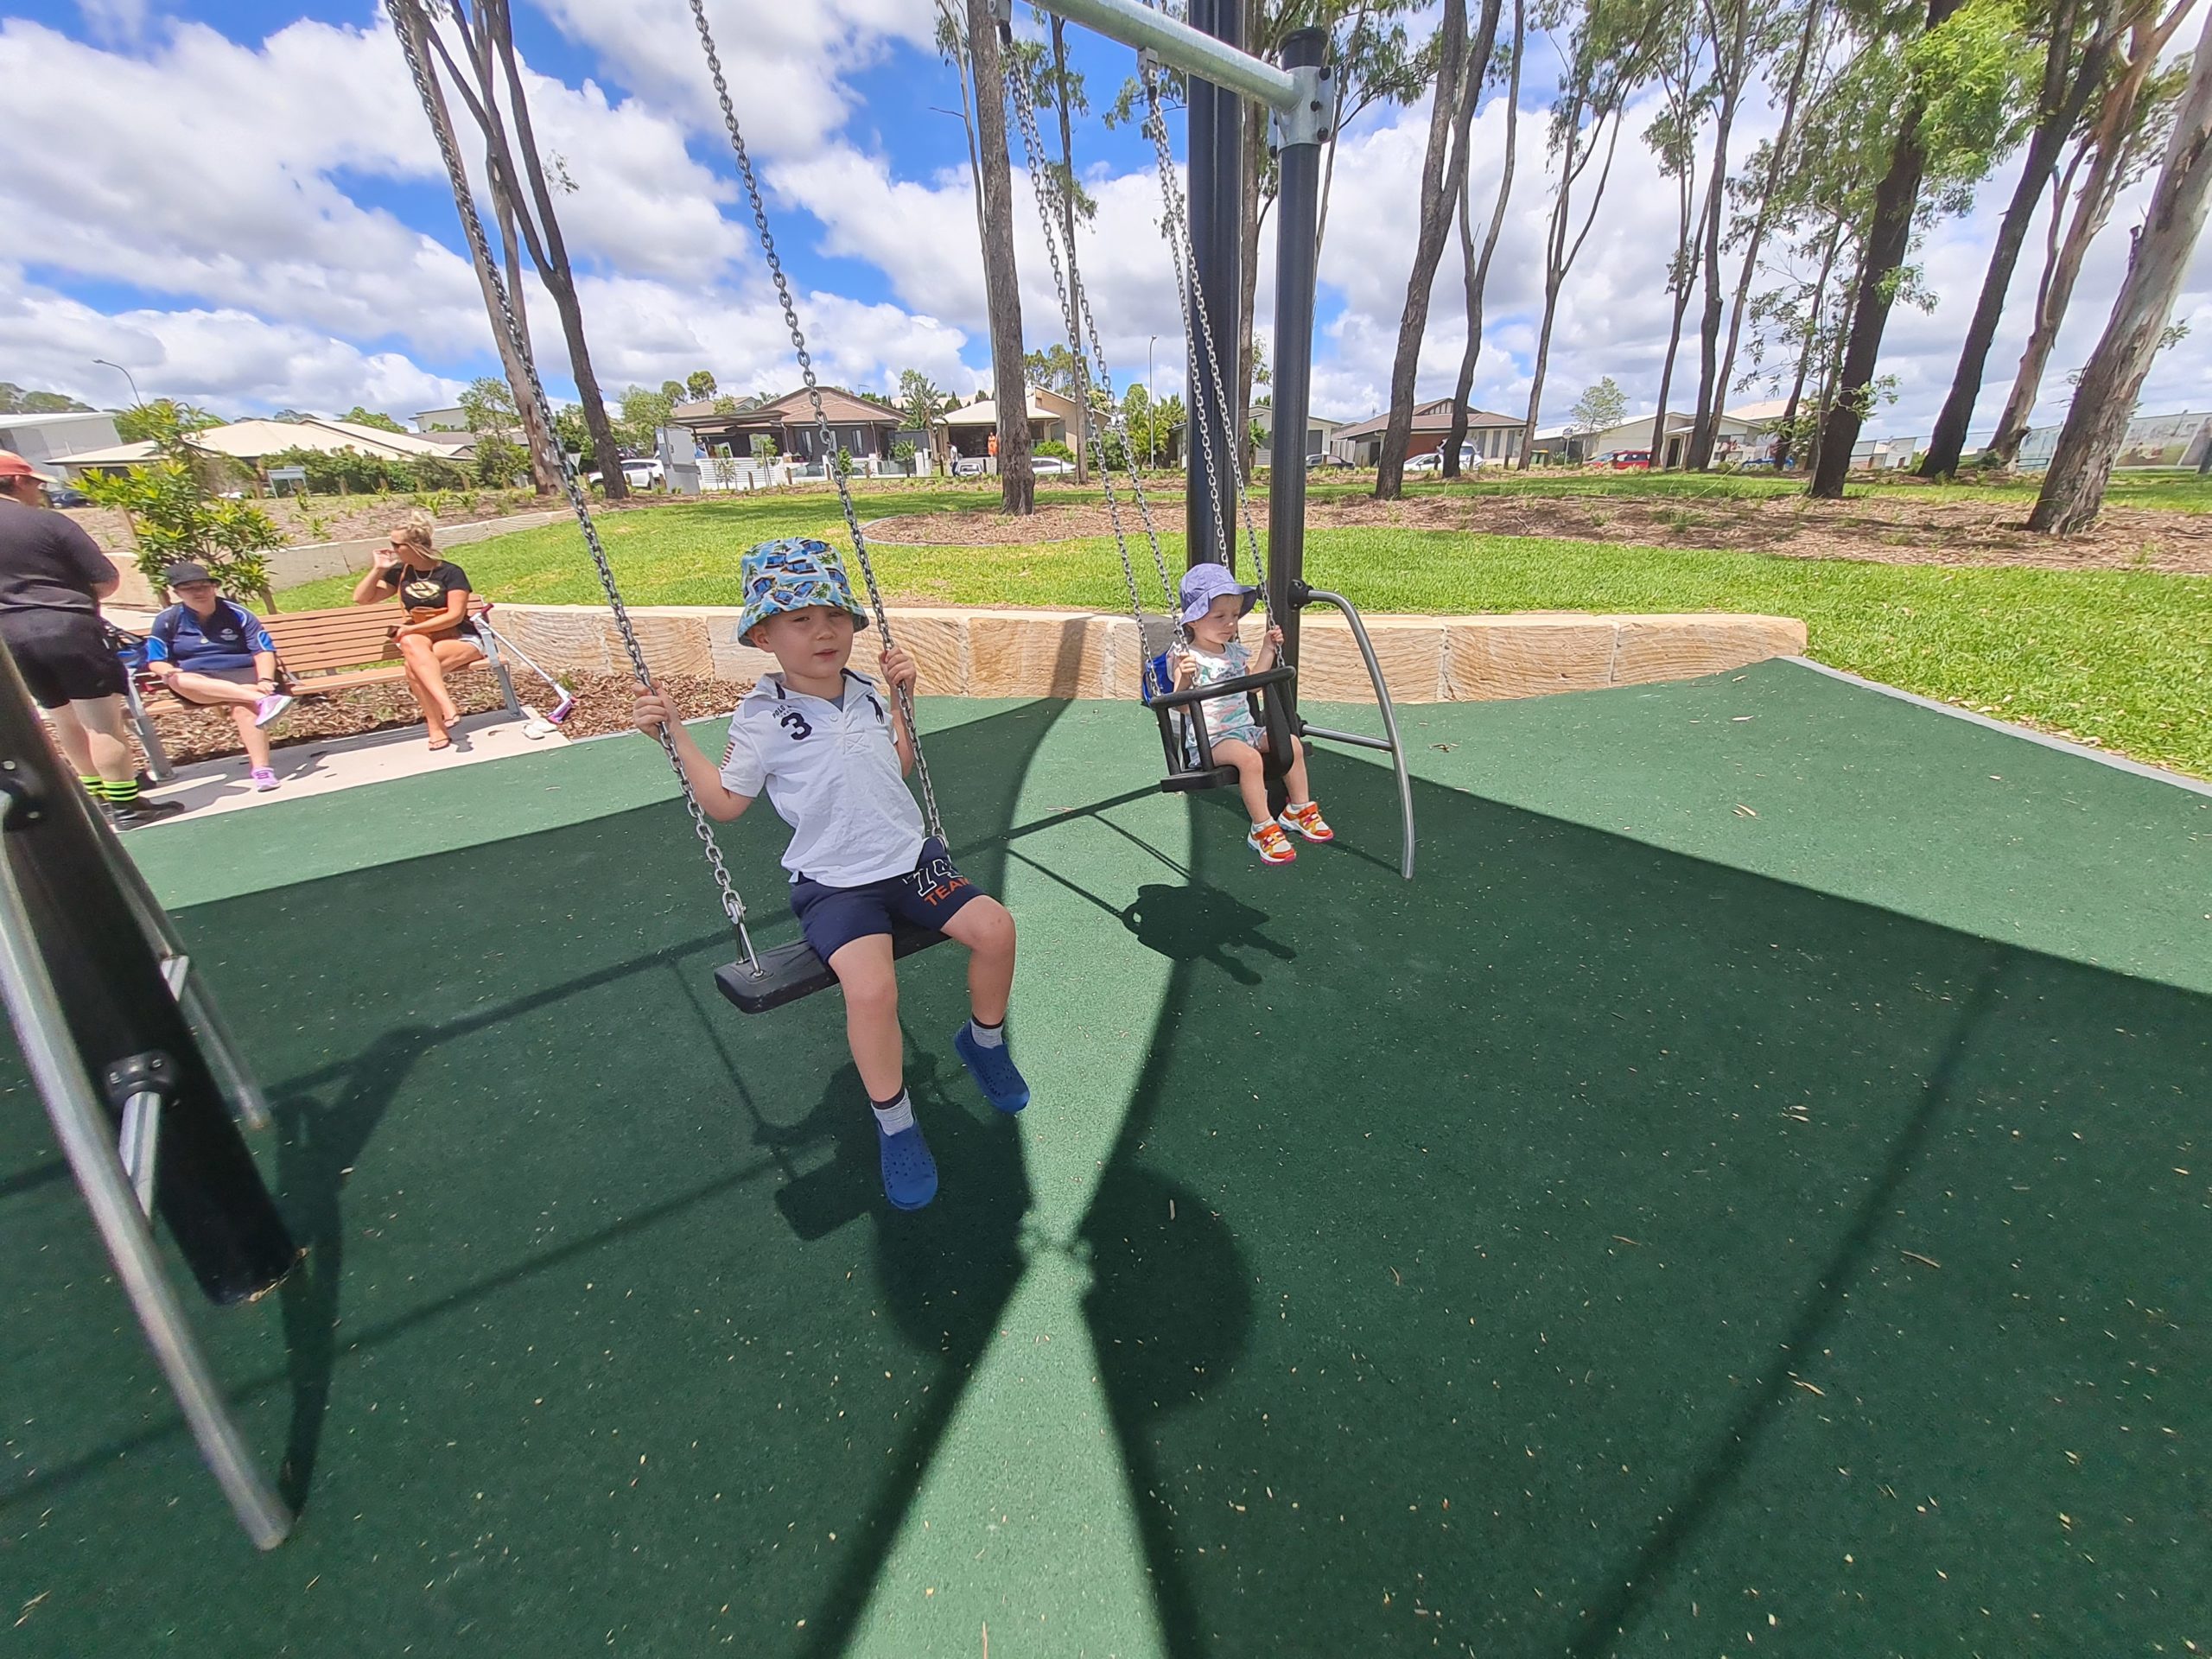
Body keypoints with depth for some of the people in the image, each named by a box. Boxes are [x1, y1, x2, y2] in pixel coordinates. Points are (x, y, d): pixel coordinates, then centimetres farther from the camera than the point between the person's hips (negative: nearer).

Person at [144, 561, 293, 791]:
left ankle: (261, 769, -45)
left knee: (242, 705, -36)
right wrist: (170, 673, -17)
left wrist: (265, 680, -21)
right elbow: (156, 662, 9)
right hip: (198, 680, 2)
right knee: (179, 681, -36)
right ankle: (264, 700, -51)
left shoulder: (236, 614, 4)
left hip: (243, 674, -2)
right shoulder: (167, 620, 8)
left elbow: (264, 650, -2)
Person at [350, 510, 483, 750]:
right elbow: (361, 598, 13)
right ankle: (447, 707, -44)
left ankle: (436, 726, -28)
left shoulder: (451, 572, -6)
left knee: (415, 666, -31)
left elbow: (455, 616, -14)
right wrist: (378, 569, 2)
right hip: (421, 641, 4)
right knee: (410, 645, -32)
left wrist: (411, 628, -14)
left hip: (461, 640, -4)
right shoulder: (400, 572, 10)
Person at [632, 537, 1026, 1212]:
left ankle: (984, 1040, 19)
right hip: (832, 883, -4)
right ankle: (894, 1125, 1)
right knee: (870, 986, -28)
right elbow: (724, 802, 2)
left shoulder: (868, 695, 6)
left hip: (909, 856, 5)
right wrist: (675, 734, -7)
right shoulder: (762, 718, -7)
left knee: (994, 927, -13)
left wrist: (902, 697, 9)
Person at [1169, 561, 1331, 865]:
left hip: (1244, 728, 8)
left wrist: (1268, 650, 21)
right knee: (1249, 758, -32)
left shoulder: (1235, 651, 12)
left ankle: (1300, 809, 13)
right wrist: (1185, 678, -40)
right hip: (1209, 740, -8)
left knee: (1291, 743, -5)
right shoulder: (1187, 657, -13)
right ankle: (1263, 830, -19)